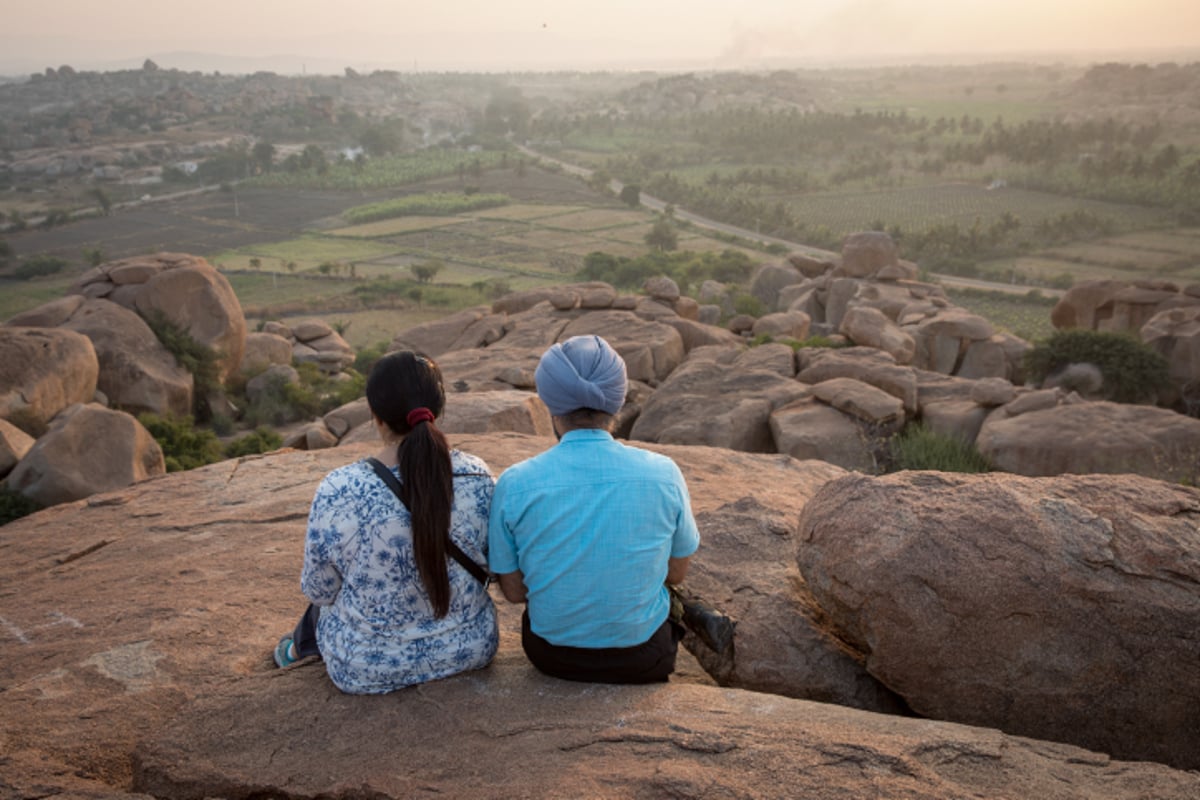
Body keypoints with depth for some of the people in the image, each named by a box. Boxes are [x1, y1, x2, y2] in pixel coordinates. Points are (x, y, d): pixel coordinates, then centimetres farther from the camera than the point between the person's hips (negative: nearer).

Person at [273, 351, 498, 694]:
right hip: (471, 649, 3)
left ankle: (304, 642, 60)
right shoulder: (477, 477, -17)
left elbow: (320, 591, -10)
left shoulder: (338, 492, -24)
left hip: (368, 670, -3)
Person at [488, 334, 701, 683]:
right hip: (642, 657, 0)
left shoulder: (514, 484, -17)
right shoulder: (663, 473, -16)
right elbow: (677, 572, -2)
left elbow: (514, 591, -6)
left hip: (551, 654, 1)